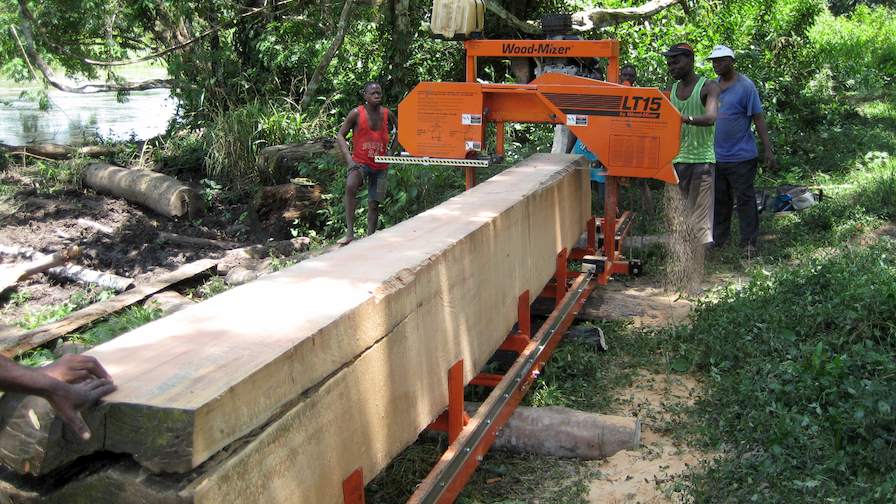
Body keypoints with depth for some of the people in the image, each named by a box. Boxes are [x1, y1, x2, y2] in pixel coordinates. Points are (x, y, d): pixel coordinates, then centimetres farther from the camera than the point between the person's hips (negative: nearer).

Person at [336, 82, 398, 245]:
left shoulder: (387, 114, -1)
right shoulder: (356, 113, -9)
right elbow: (340, 136, -7)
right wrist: (348, 158, -19)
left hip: (380, 165, 4)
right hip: (360, 161, -4)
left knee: (374, 203, 8)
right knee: (350, 186, -33)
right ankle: (349, 232, -33)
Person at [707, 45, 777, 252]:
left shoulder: (745, 86, -9)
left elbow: (758, 119, -9)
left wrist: (768, 151, -13)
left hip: (741, 157, -6)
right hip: (716, 156, 6)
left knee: (745, 200, 0)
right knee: (719, 200, 14)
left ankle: (749, 243, 7)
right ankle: (718, 239, 25)